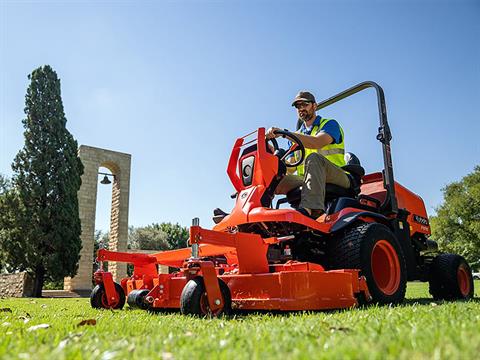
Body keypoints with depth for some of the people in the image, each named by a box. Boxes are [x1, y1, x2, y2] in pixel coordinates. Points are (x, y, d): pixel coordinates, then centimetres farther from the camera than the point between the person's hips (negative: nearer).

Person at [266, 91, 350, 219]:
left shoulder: (330, 124, 7)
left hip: (336, 177, -5)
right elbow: (290, 169, 15)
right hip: (305, 180, 5)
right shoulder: (296, 135, 24)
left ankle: (311, 208, -51)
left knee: (313, 158, -36)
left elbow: (317, 142, -19)